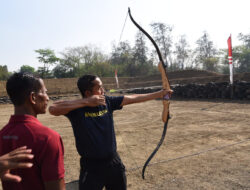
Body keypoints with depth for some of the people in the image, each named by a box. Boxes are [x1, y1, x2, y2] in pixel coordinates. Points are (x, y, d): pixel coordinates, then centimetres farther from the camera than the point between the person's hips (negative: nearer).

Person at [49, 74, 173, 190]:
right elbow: (53, 109, -33)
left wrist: (160, 93, 5)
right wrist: (86, 102, -34)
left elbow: (133, 99, 1)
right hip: (91, 166, -4)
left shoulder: (107, 102, -3)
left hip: (114, 162, 5)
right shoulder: (77, 108, -16)